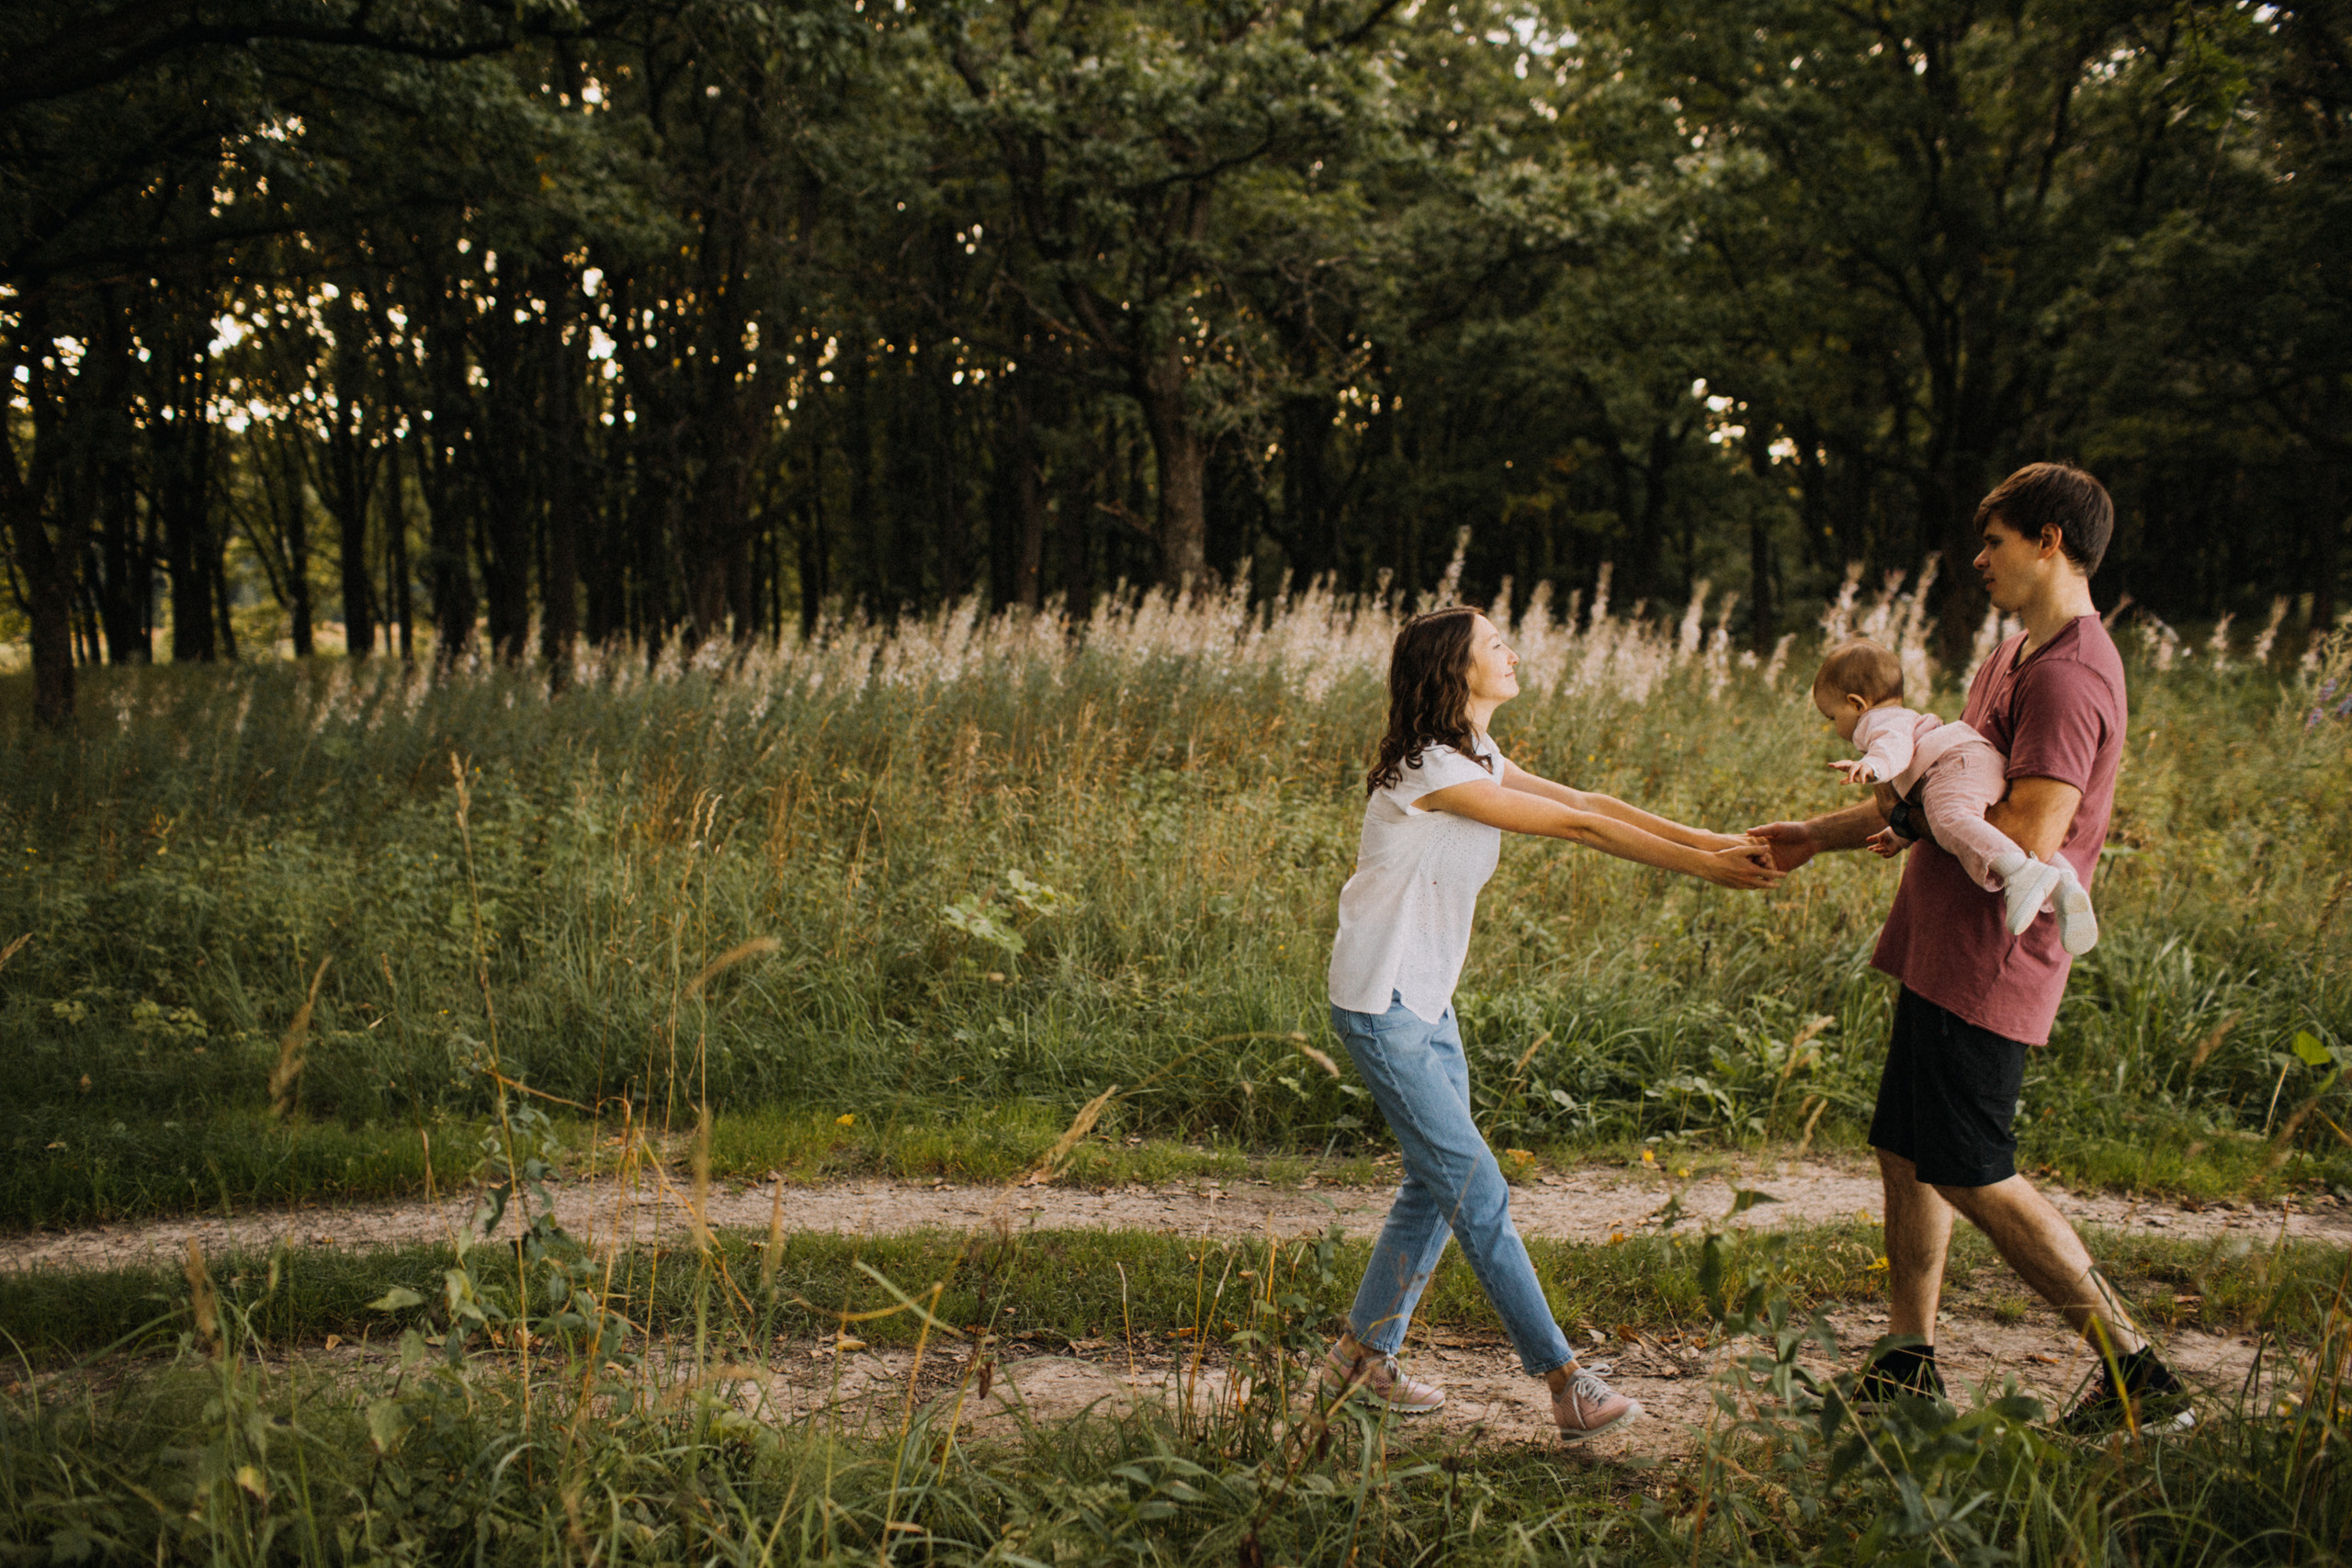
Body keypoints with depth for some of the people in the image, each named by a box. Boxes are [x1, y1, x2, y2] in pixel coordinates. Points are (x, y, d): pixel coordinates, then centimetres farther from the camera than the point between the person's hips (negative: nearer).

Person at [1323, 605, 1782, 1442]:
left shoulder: (1478, 758, 9)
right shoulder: (1429, 771, -21)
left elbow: (1588, 802, 5)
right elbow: (1577, 826, -20)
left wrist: (1718, 841, -2)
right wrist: (1704, 867, -15)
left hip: (1426, 1001, 10)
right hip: (1380, 1005, -10)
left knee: (1435, 1185, 12)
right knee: (1477, 1191, -6)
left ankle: (1362, 1355, 24)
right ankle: (1565, 1381, 0)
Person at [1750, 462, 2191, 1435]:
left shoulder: (2070, 676, -18)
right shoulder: (2015, 658, 16)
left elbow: (2031, 836, -27)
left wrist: (1918, 816, -12)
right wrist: (1818, 836, 21)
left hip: (1987, 963, -10)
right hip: (1944, 951, 10)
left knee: (1971, 1173, -4)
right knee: (1907, 1153, 14)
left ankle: (2138, 1375, 7)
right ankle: (1909, 1365, 24)